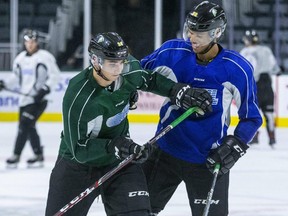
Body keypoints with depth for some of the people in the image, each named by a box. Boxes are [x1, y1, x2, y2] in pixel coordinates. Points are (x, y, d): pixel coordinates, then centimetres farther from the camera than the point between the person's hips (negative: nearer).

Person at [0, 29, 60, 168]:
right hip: (24, 99, 7)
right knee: (29, 128, 9)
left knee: (25, 124, -14)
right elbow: (16, 78, 22)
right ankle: (38, 155, 20)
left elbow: (55, 75, -10)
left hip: (38, 99, -7)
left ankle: (16, 156, -12)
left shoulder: (45, 57, -8)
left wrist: (45, 88, -21)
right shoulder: (20, 58, 13)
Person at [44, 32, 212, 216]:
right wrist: (114, 146, -38)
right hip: (77, 163, -4)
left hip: (120, 160, 4)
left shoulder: (129, 70, -14)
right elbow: (78, 149, -26)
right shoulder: (78, 98, -30)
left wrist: (180, 92, -5)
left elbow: (150, 80, 9)